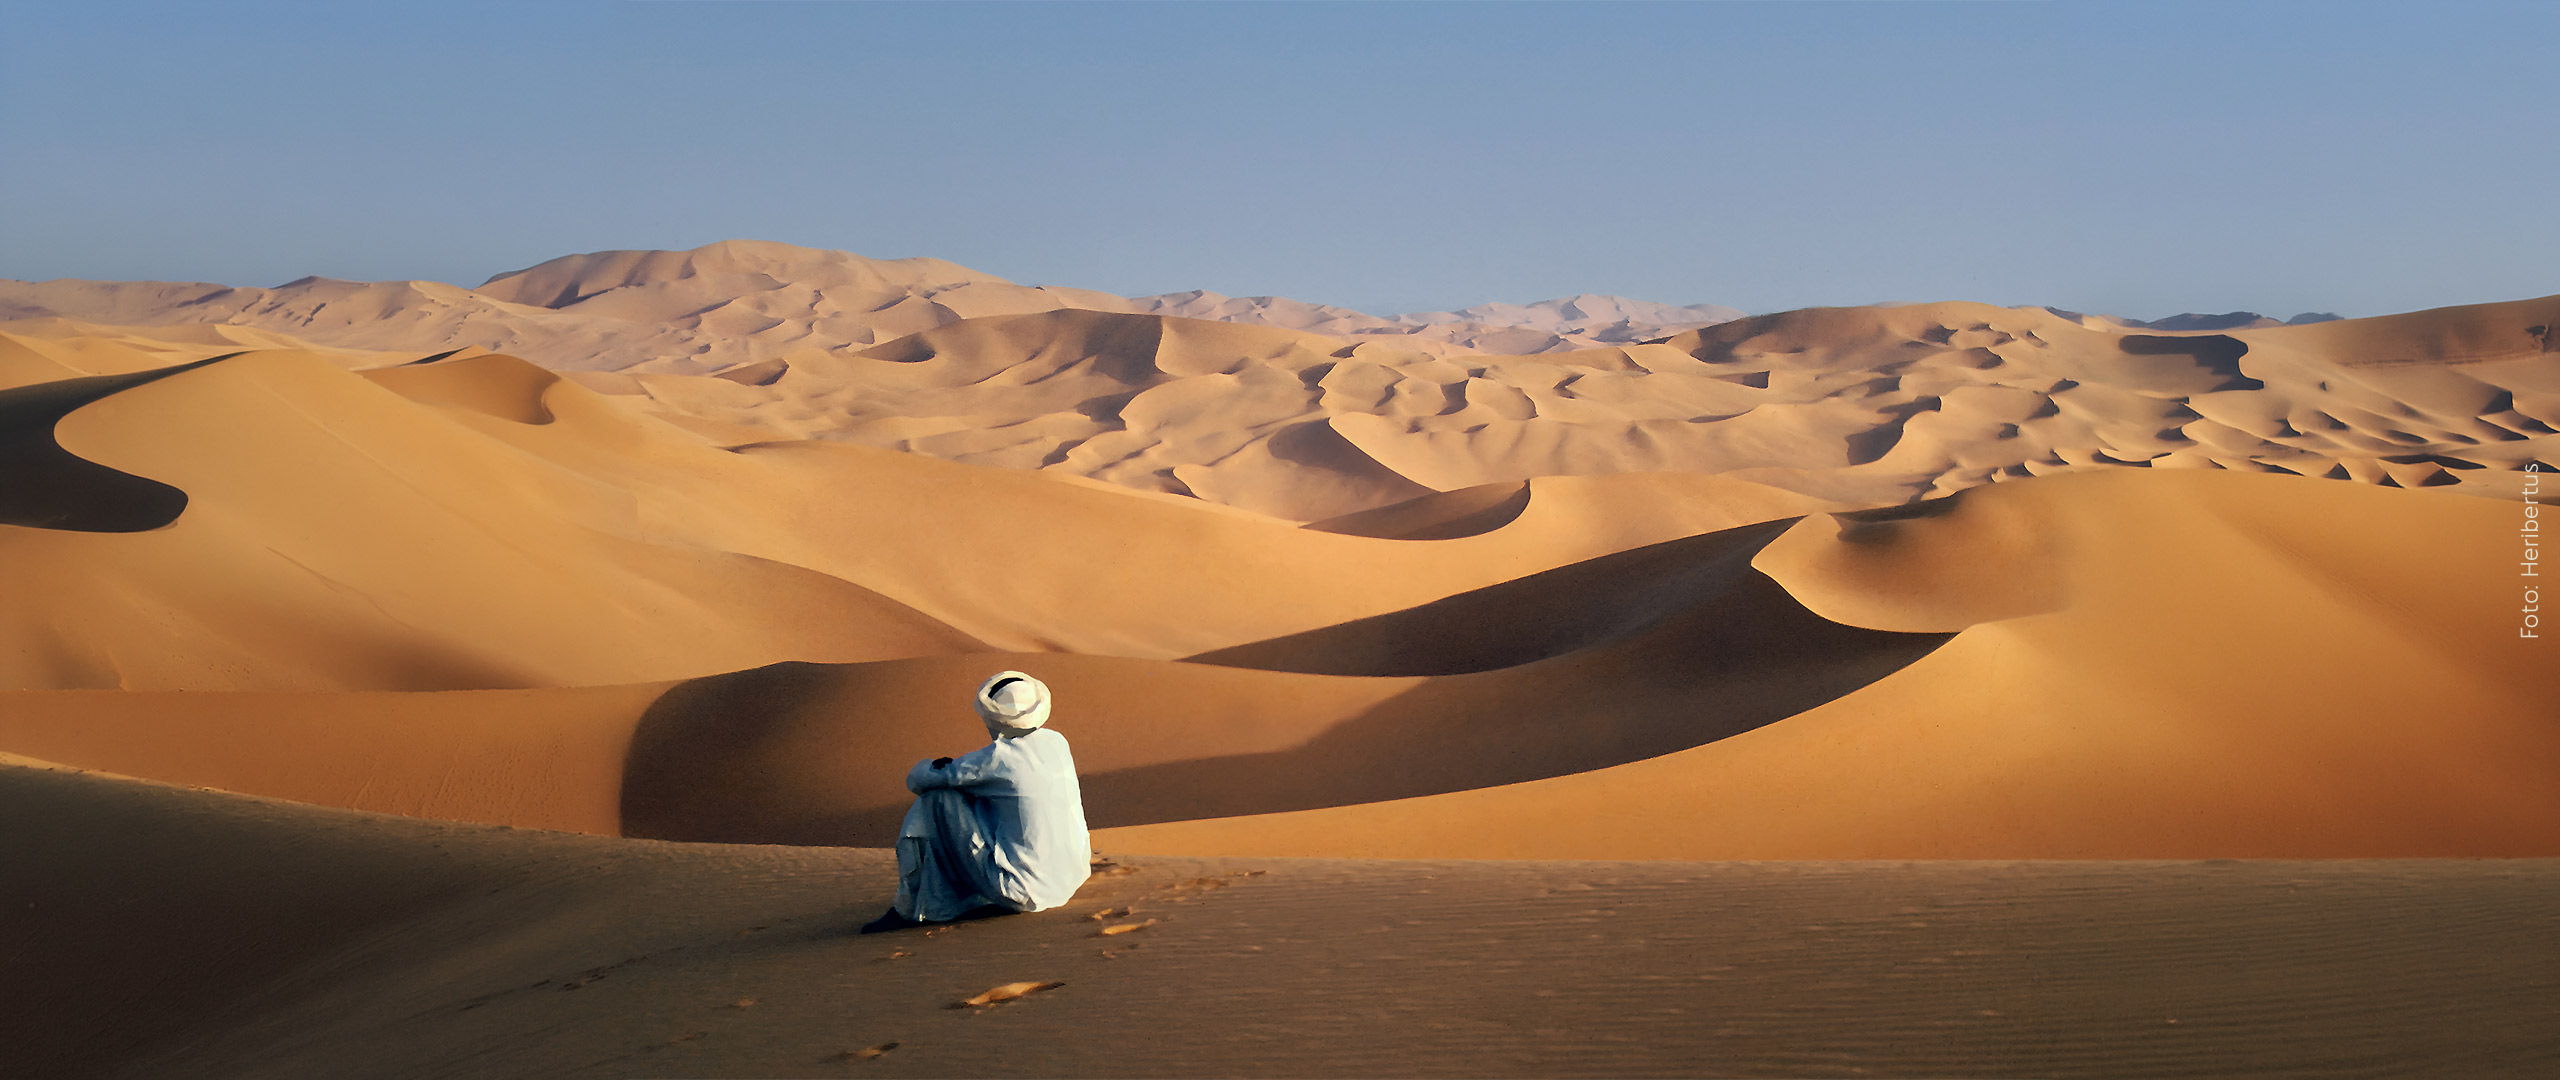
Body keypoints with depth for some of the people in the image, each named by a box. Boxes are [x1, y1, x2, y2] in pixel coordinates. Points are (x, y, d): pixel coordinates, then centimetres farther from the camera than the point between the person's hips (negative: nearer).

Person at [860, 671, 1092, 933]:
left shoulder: (996, 759, -16)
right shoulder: (1056, 742, 4)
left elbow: (917, 780, -4)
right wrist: (954, 769, 12)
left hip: (1024, 890, -7)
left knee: (937, 798, -2)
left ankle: (908, 908, 9)